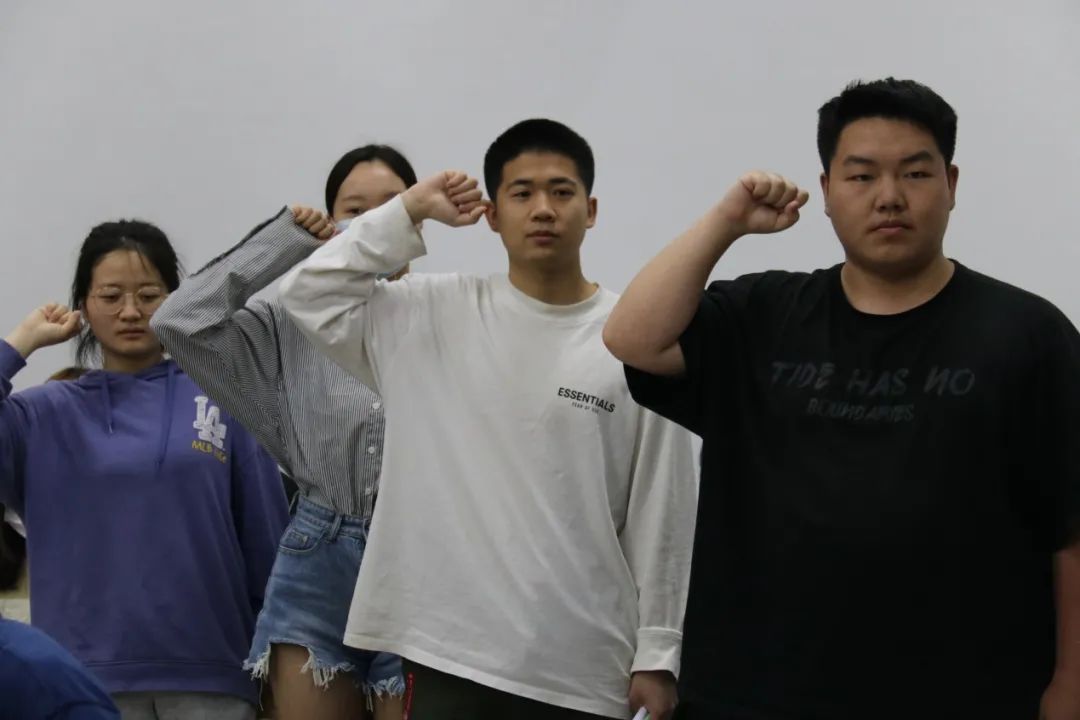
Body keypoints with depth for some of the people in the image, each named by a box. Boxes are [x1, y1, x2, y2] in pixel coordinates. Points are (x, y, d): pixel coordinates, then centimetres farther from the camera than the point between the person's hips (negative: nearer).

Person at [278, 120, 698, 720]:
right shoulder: (436, 314, 5)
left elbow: (662, 515, -1)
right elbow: (309, 295, 2)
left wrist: (658, 653, -2)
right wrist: (411, 211, 0)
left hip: (582, 667, -1)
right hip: (449, 651, 1)